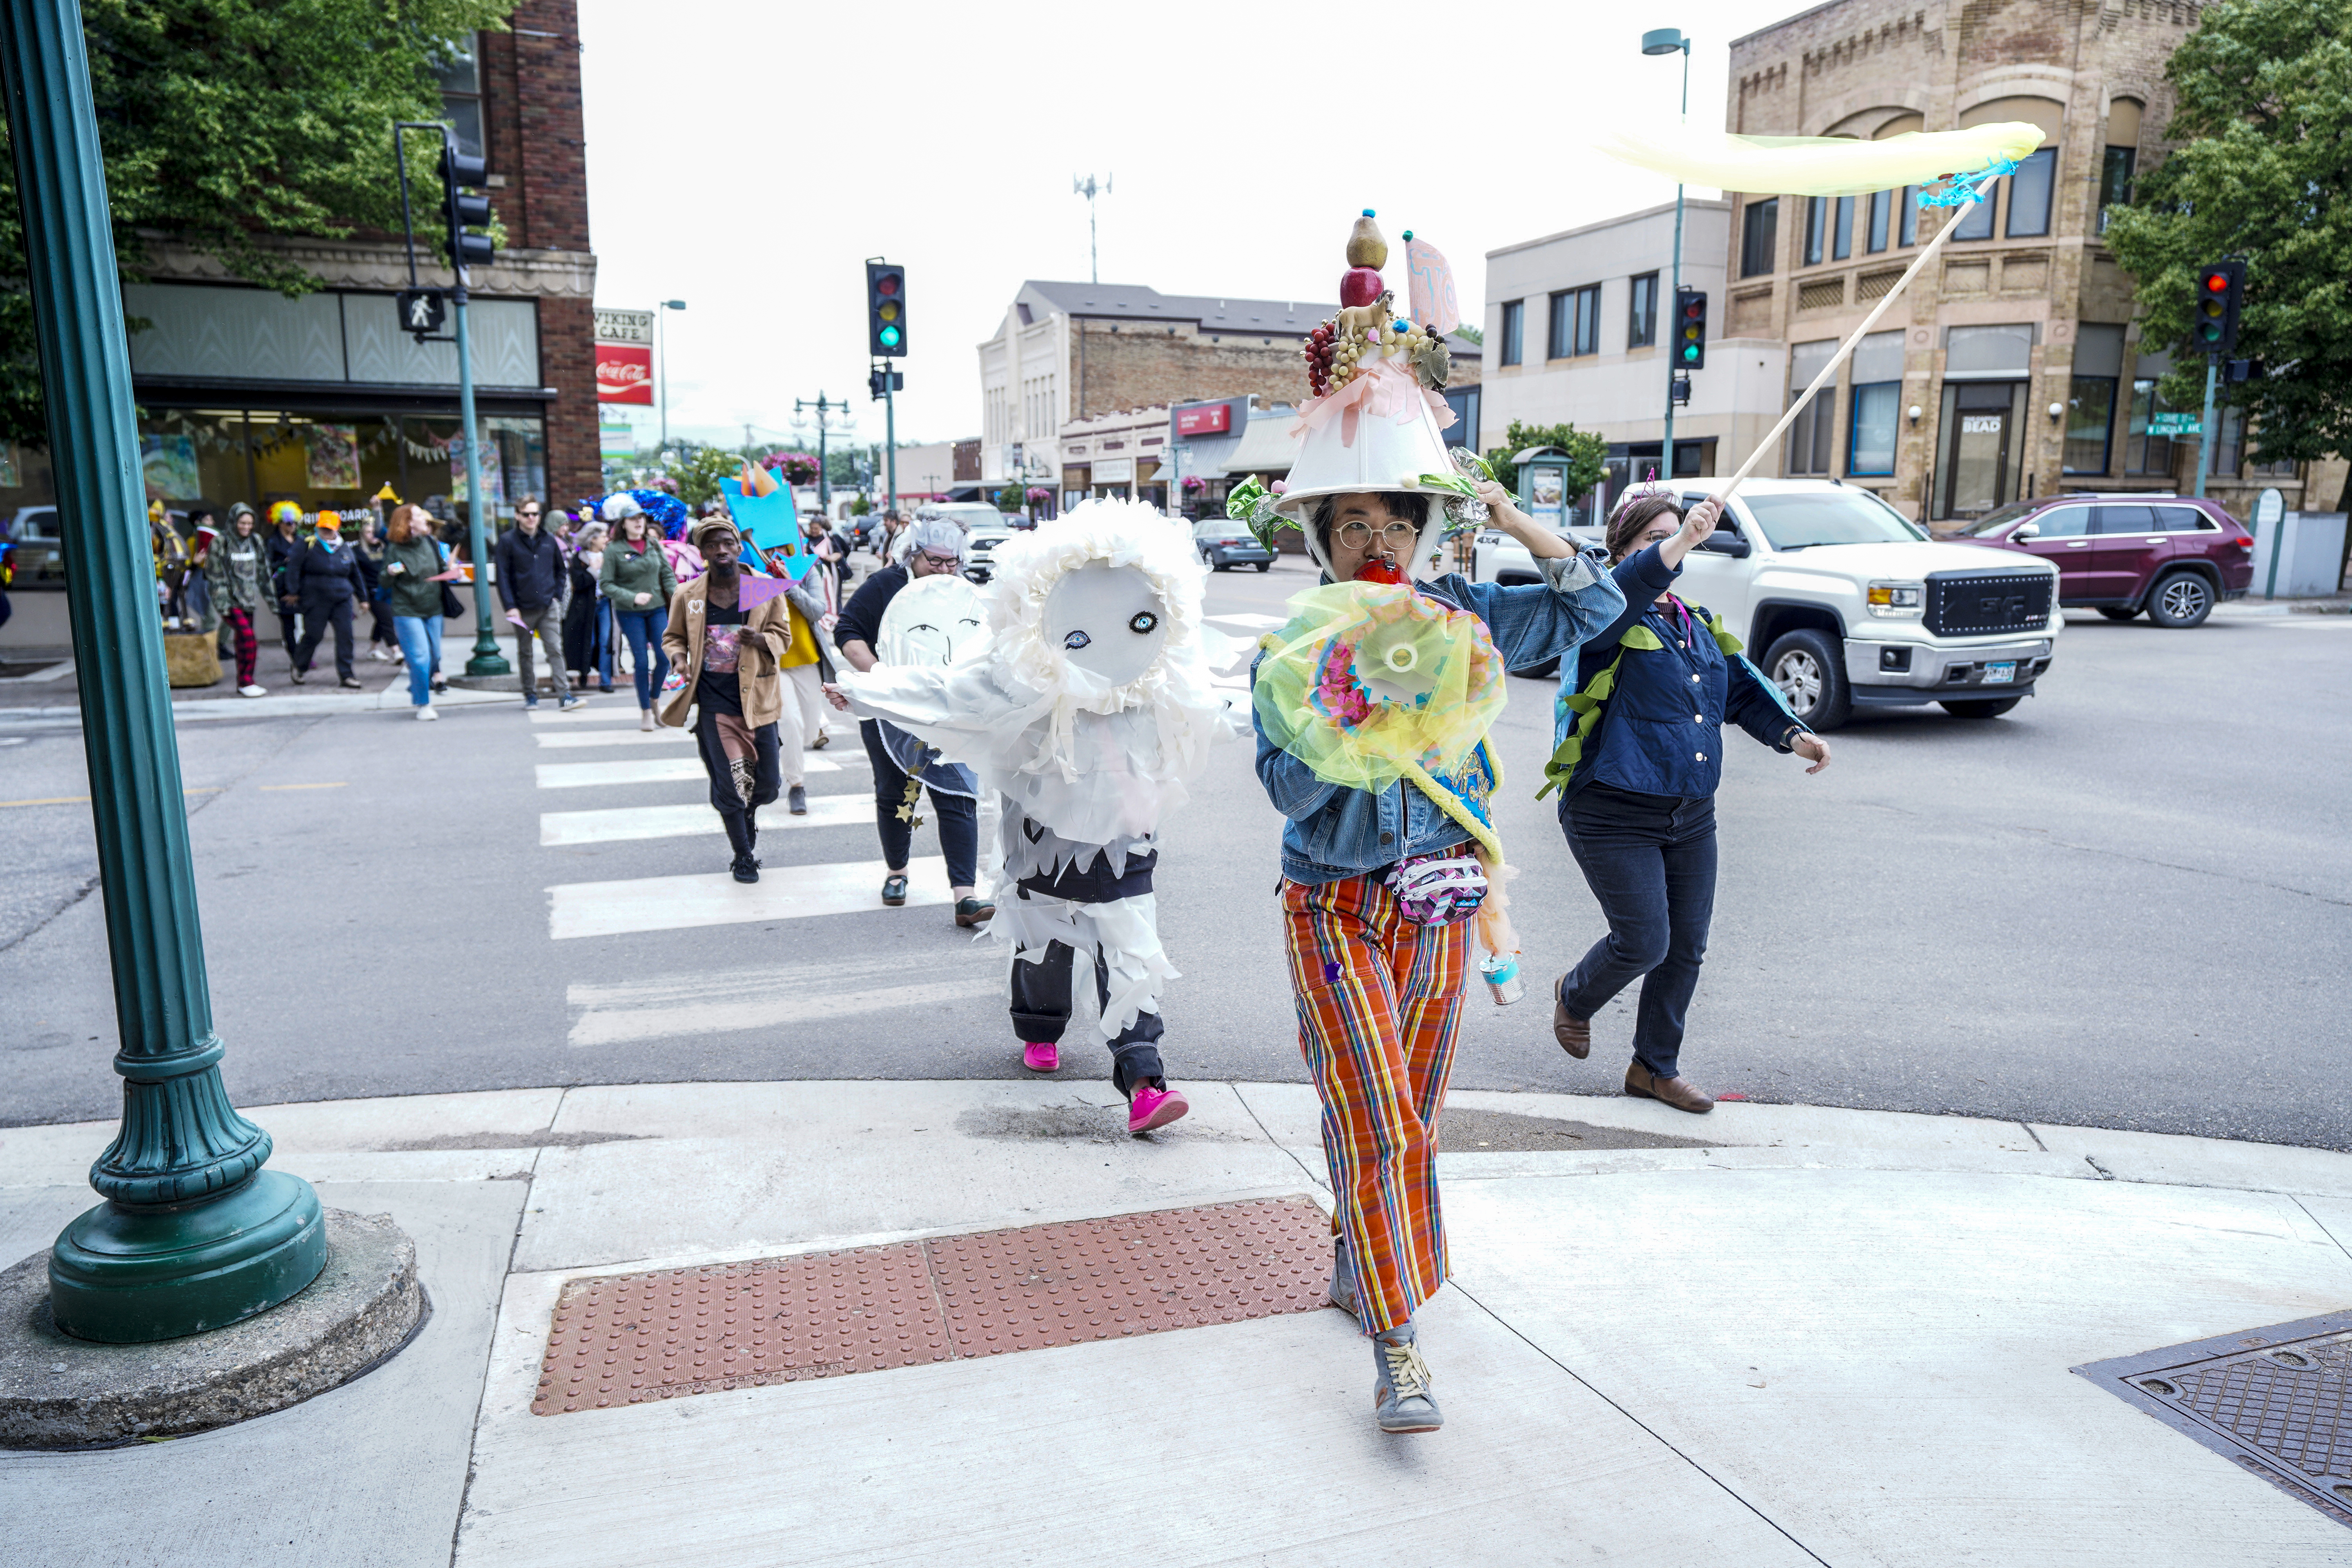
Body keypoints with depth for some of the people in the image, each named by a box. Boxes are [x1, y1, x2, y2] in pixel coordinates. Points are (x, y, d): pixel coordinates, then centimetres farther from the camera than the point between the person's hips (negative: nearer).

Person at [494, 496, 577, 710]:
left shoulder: (549, 540, 8)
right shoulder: (507, 541, -2)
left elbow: (561, 570, 18)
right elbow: (503, 576, -4)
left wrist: (557, 596, 6)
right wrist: (510, 607, -11)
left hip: (549, 607, 1)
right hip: (523, 609, -1)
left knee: (555, 650, -6)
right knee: (525, 653, 9)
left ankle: (564, 695, -9)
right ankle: (531, 695, 19)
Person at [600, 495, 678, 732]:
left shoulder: (654, 544, 5)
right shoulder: (614, 550, -6)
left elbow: (667, 573, 10)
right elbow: (606, 584, -6)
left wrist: (675, 591, -10)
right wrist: (633, 597, -18)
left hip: (657, 608, 3)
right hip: (629, 613, -3)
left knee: (665, 657, -3)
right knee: (641, 661, -2)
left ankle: (654, 700, 22)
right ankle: (645, 711, 12)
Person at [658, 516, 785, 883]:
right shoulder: (687, 597, 0)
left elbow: (782, 636, 6)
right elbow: (673, 637, 15)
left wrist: (760, 640, -16)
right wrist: (679, 658, -7)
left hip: (756, 698, 1)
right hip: (713, 702, -1)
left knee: (767, 784, 8)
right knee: (727, 783, -1)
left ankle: (749, 812, 45)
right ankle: (743, 856, 18)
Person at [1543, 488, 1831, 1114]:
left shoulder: (1700, 626, 16)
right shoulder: (1609, 619, -8)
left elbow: (1743, 688, 16)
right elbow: (1617, 598, -31)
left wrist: (1792, 734, 0)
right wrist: (1680, 544, -45)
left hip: (1691, 816, 7)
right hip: (1614, 818, -7)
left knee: (1687, 948, 10)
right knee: (1644, 943, -7)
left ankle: (1656, 1067, 27)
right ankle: (1575, 996, 27)